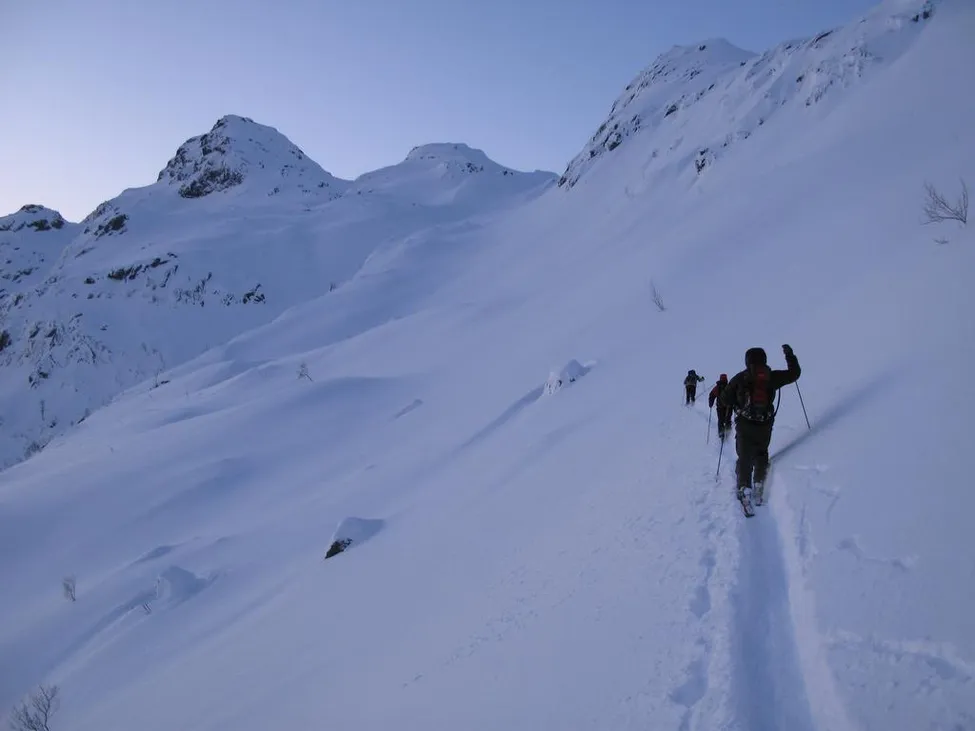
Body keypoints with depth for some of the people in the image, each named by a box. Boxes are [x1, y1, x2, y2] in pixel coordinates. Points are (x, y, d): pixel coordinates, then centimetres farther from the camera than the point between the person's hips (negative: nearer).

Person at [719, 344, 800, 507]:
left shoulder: (740, 378, -4)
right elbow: (794, 373, 10)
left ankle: (744, 487, -9)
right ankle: (759, 483, 13)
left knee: (745, 457, 6)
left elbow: (725, 400, -3)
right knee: (761, 454, 22)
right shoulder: (772, 377, -2)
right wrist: (790, 355, 22)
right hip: (765, 425, 1)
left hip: (744, 425, -1)